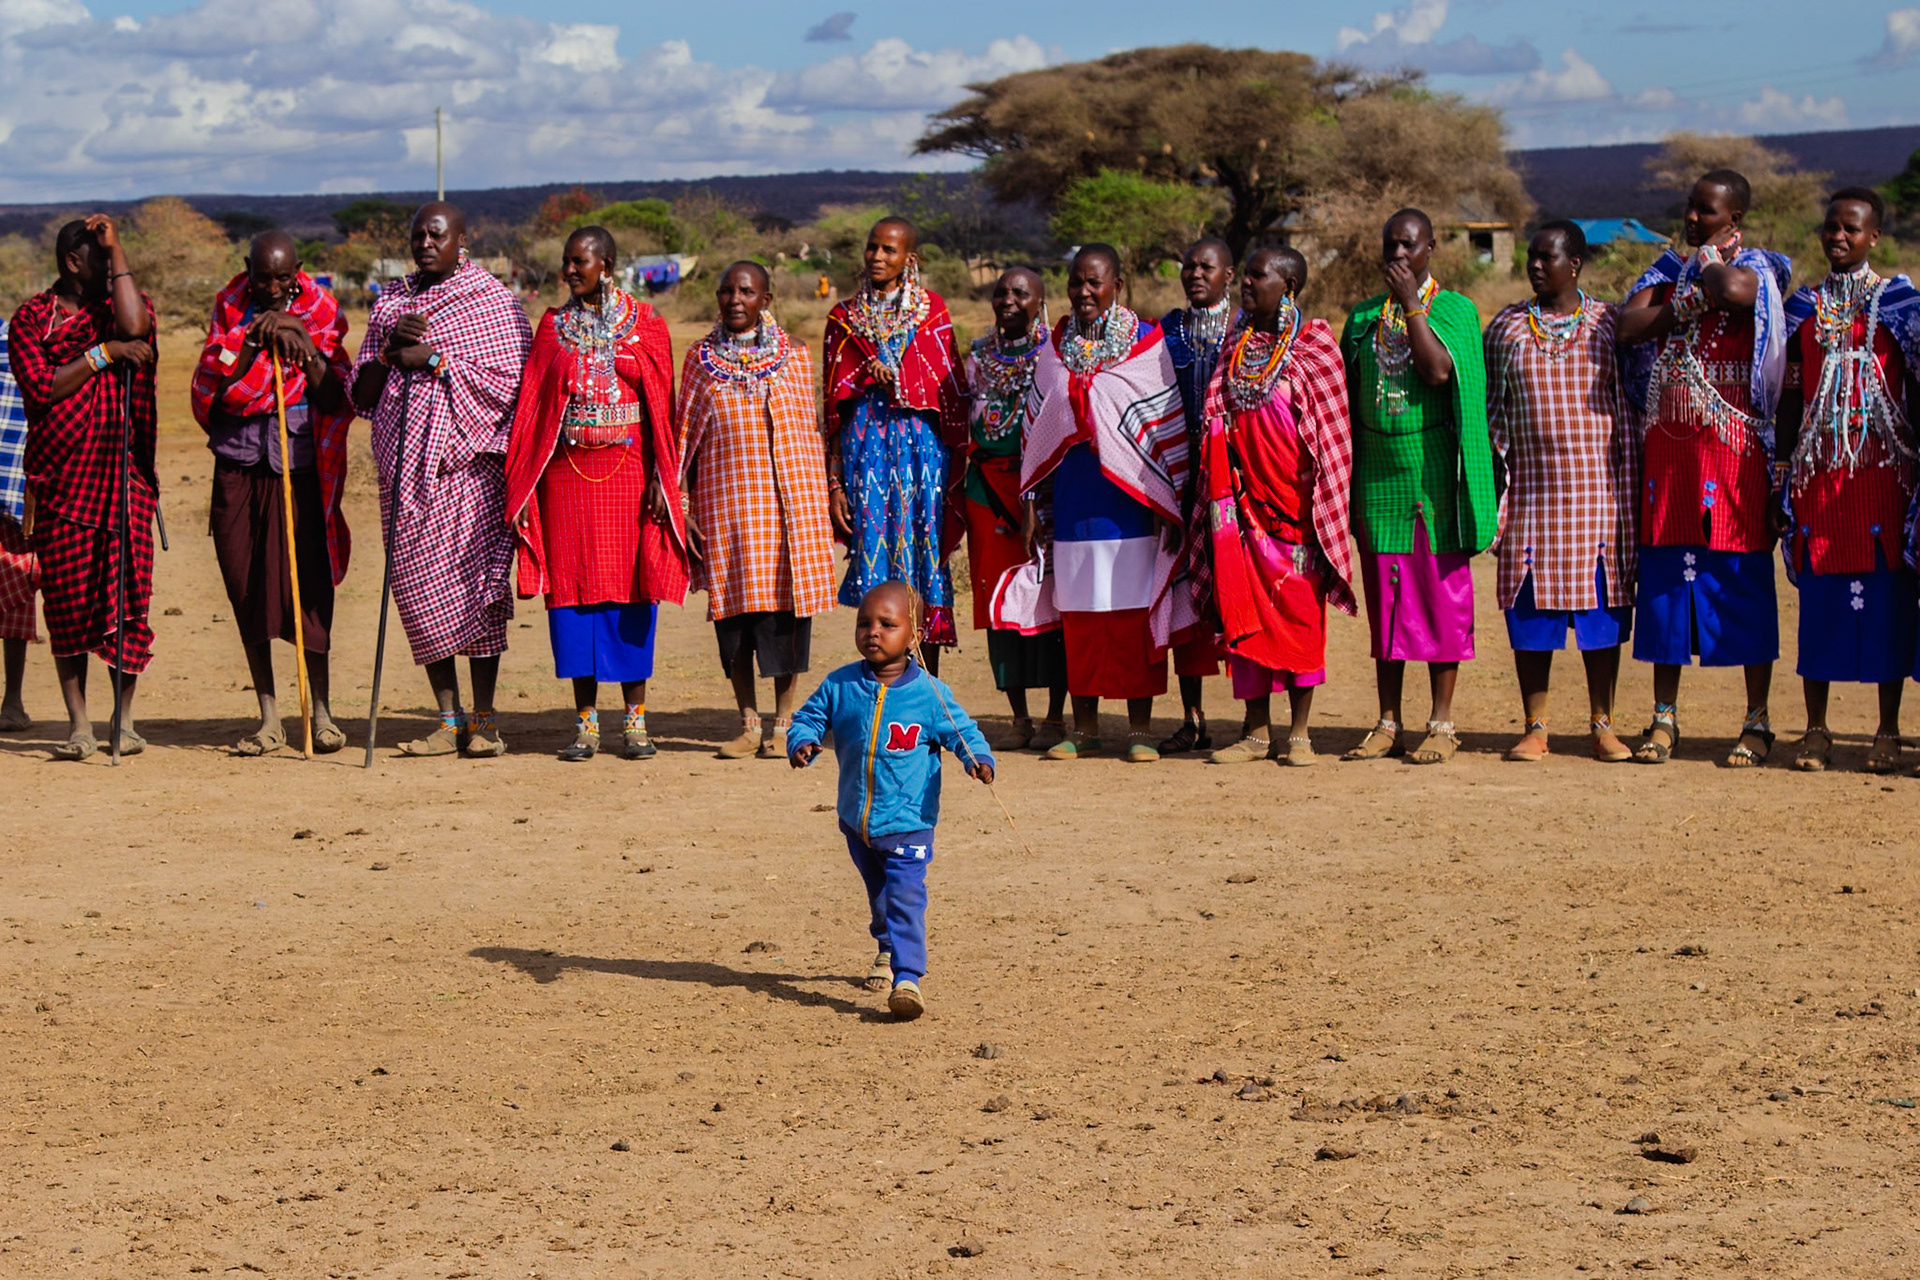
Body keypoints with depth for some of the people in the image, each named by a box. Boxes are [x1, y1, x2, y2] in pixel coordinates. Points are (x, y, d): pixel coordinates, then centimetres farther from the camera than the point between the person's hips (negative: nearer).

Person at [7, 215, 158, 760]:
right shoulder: (31, 318, 6)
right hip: (61, 475, -1)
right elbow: (41, 389, -7)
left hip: (125, 471, 1)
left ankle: (123, 720, 5)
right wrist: (103, 354, -11)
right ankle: (79, 725, 6)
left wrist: (118, 249, -8)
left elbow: (134, 326, -15)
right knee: (67, 600, 0)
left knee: (128, 593, -3)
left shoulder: (122, 303, 10)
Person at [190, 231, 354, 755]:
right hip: (239, 461, 2)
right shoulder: (230, 308, 6)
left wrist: (305, 346, -14)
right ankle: (268, 717, 10)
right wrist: (251, 341, -13)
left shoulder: (319, 310, 4)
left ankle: (320, 712, 3)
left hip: (300, 461, -2)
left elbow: (334, 399, -2)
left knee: (307, 582, -6)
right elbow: (210, 389, -3)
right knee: (246, 586, 2)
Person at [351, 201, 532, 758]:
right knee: (419, 587, 1)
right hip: (407, 468, 4)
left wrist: (433, 359, -11)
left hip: (470, 462, -4)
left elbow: (508, 380, -9)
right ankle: (449, 721, 8)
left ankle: (483, 721, -1)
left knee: (477, 582, -7)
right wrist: (392, 349, -4)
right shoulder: (389, 304, 16)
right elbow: (360, 394, 13)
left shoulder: (495, 301, 2)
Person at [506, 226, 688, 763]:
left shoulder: (643, 323, 4)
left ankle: (635, 717, 8)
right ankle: (585, 720, 6)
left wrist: (660, 478, -7)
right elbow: (532, 405, 6)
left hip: (628, 471, -1)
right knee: (574, 585, 0)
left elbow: (661, 404, 1)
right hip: (568, 472, 2)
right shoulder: (553, 325, 8)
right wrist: (522, 489, 0)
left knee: (630, 585, 0)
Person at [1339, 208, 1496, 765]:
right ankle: (1388, 723, 11)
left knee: (1441, 592, -1)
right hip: (1378, 471, 4)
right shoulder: (1363, 317, 12)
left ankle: (1442, 723, 4)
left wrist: (1411, 304, -16)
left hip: (1433, 467, -4)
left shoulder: (1454, 309, -1)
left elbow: (1440, 372, -18)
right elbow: (1350, 399, 14)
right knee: (1385, 595, 6)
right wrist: (1347, 477, 9)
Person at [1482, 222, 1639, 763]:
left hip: (1597, 482, -1)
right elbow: (1494, 408, 10)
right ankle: (1535, 727, 8)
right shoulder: (1507, 326, 8)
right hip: (1531, 485, 1)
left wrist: (1629, 490, -1)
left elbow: (1628, 408, 3)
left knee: (1600, 605, 1)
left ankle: (1602, 725, 10)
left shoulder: (1608, 323, 3)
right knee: (1531, 605, 1)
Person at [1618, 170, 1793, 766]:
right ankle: (1664, 718, 12)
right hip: (1668, 445, 5)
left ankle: (1757, 722, 5)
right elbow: (1629, 326, -1)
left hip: (1732, 445, -4)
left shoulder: (1755, 267, 0)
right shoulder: (1669, 270, 14)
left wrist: (1709, 261, -4)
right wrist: (1695, 298, -10)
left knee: (1743, 574, -2)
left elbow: (1736, 289, -24)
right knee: (1664, 569, 5)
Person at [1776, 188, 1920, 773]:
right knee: (1820, 592, 1)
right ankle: (1816, 730, 7)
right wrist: (1781, 482, 8)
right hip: (1819, 469, 2)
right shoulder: (1804, 307, 10)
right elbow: (1790, 399, 12)